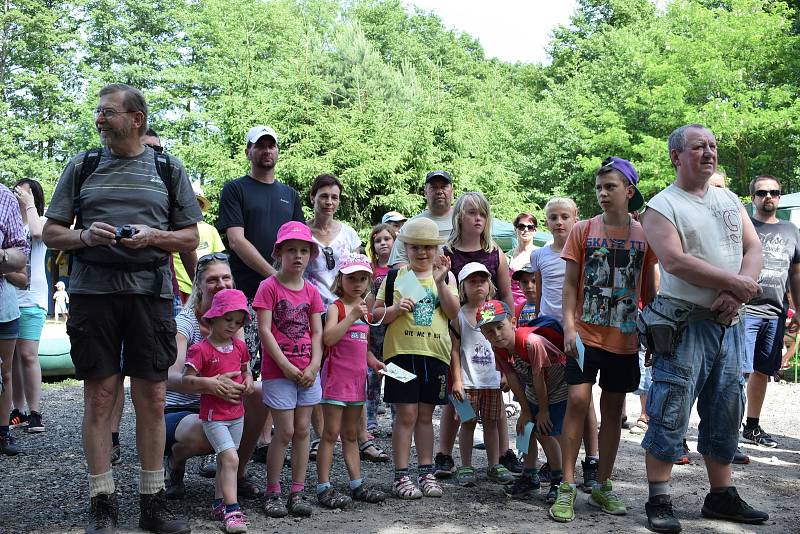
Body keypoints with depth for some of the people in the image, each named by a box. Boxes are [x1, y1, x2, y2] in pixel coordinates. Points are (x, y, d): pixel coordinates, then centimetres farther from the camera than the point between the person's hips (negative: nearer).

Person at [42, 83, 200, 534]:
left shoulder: (169, 170, 10)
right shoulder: (82, 166, 12)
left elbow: (191, 238, 11)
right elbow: (51, 233, 11)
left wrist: (154, 237, -9)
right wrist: (85, 235, -10)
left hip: (150, 292, 0)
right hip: (93, 291, 0)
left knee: (152, 398, 2)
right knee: (100, 397, 1)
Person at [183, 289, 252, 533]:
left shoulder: (239, 346, 6)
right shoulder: (201, 349, -14)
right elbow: (186, 379, -17)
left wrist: (248, 379, -2)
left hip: (236, 414, 7)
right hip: (214, 416, -7)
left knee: (224, 461, 17)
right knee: (231, 459, -17)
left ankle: (219, 504, 29)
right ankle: (232, 511, -15)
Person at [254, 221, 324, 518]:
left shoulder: (311, 291, 9)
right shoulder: (269, 287, -6)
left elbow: (317, 332, 7)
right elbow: (264, 330, -11)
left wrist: (314, 366, -6)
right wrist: (286, 366, -14)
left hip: (307, 372, 5)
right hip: (278, 371, -5)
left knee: (303, 430, 7)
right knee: (285, 431, -3)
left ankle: (297, 491, 15)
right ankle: (272, 492, 10)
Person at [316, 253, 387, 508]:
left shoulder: (364, 309, 14)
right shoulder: (336, 307, -8)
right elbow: (328, 338, -24)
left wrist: (374, 362, 8)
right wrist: (352, 316, -27)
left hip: (357, 377, 7)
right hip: (336, 375, -7)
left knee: (351, 434, 15)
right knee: (331, 433, -4)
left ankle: (357, 484, 20)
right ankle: (323, 487, 0)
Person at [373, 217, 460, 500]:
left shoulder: (446, 277, 8)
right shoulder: (395, 277, 4)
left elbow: (454, 313, -4)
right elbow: (376, 313, 4)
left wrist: (440, 282, -14)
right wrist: (396, 309, -15)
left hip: (435, 352, 2)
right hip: (402, 351, -2)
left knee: (425, 415, 11)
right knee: (406, 414, -2)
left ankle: (426, 472, 20)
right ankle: (401, 476, 5)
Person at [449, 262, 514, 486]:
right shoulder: (459, 315, -2)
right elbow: (455, 350, -3)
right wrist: (457, 380, -9)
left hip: (492, 379, 3)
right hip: (468, 380, -3)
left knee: (491, 422, 10)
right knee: (468, 422, 1)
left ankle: (495, 466, 19)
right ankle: (466, 467, 11)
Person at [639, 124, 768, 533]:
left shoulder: (729, 200, 16)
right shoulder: (662, 206, -4)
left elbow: (753, 247, 8)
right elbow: (675, 261, -17)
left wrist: (737, 293, -10)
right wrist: (735, 282, -15)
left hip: (729, 322, 7)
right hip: (685, 324, -7)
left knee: (725, 412, 12)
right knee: (670, 413, -6)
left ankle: (721, 496, 23)